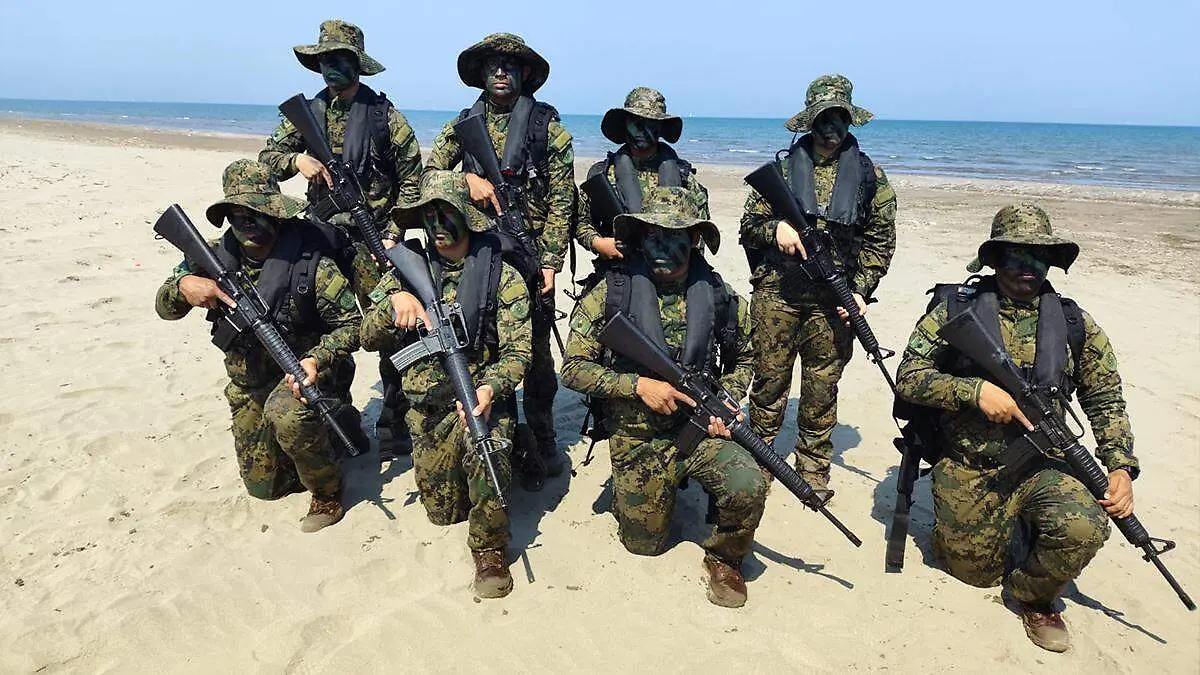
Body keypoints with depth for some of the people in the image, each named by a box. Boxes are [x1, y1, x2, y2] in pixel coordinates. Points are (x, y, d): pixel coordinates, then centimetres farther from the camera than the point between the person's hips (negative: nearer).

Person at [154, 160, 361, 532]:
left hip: (301, 369, -5)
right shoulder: (218, 257, -7)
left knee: (286, 413, -40)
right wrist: (182, 285, -25)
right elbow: (164, 307, -1)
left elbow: (350, 324, -17)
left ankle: (327, 492, -13)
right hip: (248, 384, 5)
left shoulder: (310, 261, -21)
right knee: (262, 484, 9)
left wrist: (317, 360, -36)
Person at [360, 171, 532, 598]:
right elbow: (371, 339, 2)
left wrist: (490, 388, -28)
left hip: (483, 395, -3)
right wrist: (395, 300, -19)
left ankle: (490, 548, -16)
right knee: (443, 510, 4)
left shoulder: (503, 277, -4)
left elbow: (517, 352, -8)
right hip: (428, 407, 3)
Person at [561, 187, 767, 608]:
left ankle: (724, 558, 6)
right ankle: (624, 493, 42)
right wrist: (638, 385, -20)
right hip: (637, 442, -1)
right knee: (645, 543, 7)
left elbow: (742, 360, 14)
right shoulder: (610, 294, -10)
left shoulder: (720, 297, -3)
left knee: (748, 489, -27)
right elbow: (574, 369, -8)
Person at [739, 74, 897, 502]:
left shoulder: (869, 176, 7)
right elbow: (748, 226, 7)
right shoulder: (781, 169, 6)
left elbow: (880, 241, 7)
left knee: (822, 387, 9)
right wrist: (774, 229, -16)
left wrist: (860, 290, -6)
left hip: (833, 300, 1)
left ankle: (814, 468, 24)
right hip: (776, 293, 0)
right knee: (770, 379, 6)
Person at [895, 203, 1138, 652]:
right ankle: (1012, 529, 41)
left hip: (1040, 467, 1)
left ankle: (1034, 596, 5)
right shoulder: (956, 311, -6)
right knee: (976, 570, 5)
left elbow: (1106, 401, 7)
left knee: (1085, 527, -28)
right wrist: (976, 390, -24)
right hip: (966, 470, -1)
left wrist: (1121, 467, -7)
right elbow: (908, 377, -10)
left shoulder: (1074, 324, 1)